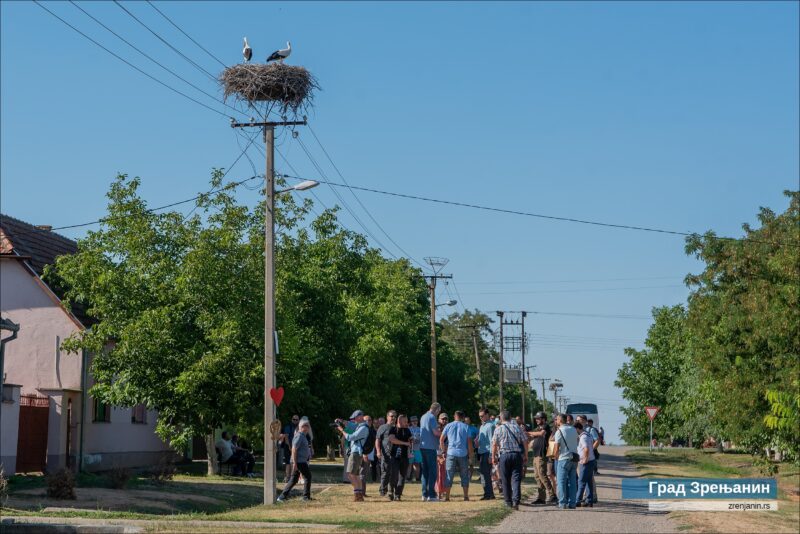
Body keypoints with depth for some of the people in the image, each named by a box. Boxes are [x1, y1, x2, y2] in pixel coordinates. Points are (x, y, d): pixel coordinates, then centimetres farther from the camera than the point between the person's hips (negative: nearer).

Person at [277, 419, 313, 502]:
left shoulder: (303, 436, 18)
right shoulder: (299, 436, -14)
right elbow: (294, 449, -21)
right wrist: (295, 463, -24)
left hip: (299, 461, 10)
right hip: (300, 461, -10)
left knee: (293, 479, 9)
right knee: (307, 476, 0)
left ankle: (282, 496, 7)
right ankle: (306, 496, 7)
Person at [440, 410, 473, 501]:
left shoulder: (448, 426, 6)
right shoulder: (466, 427, 3)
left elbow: (441, 439, 8)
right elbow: (469, 442, 0)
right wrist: (470, 455, 7)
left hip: (451, 453, 0)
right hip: (463, 454, 0)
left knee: (449, 475, 4)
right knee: (464, 476, 8)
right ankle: (466, 496, 7)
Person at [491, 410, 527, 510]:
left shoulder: (498, 429, 0)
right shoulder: (517, 427, 5)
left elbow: (494, 444, -3)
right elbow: (525, 441, 5)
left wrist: (493, 457, 6)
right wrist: (526, 454, 15)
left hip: (504, 455, -1)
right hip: (517, 454, 1)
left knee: (505, 480, 9)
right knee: (516, 479, -2)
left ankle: (508, 502, 13)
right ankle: (516, 500, -16)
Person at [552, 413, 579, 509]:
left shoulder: (559, 431, -9)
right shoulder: (573, 429, 10)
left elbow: (557, 448, -10)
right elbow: (577, 441, 18)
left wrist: (556, 457, 4)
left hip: (564, 458, -6)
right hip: (574, 458, 6)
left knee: (562, 481, -1)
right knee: (572, 481, 8)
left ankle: (562, 503, -5)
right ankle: (572, 503, 6)